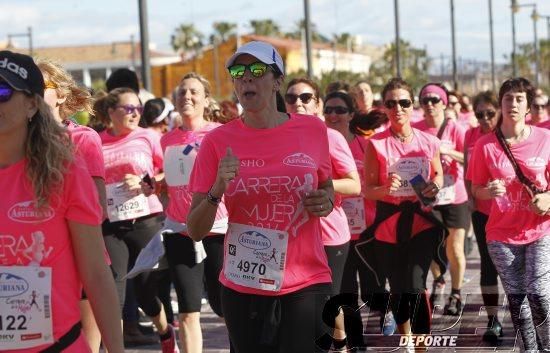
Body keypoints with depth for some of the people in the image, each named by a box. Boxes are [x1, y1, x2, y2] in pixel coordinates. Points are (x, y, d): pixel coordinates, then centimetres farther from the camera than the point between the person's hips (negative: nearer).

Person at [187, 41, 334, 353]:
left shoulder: (312, 130, 0)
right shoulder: (218, 141, -2)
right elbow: (195, 231, -2)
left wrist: (326, 202, -3)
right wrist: (217, 190, -19)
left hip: (306, 285, 0)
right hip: (243, 288, 1)